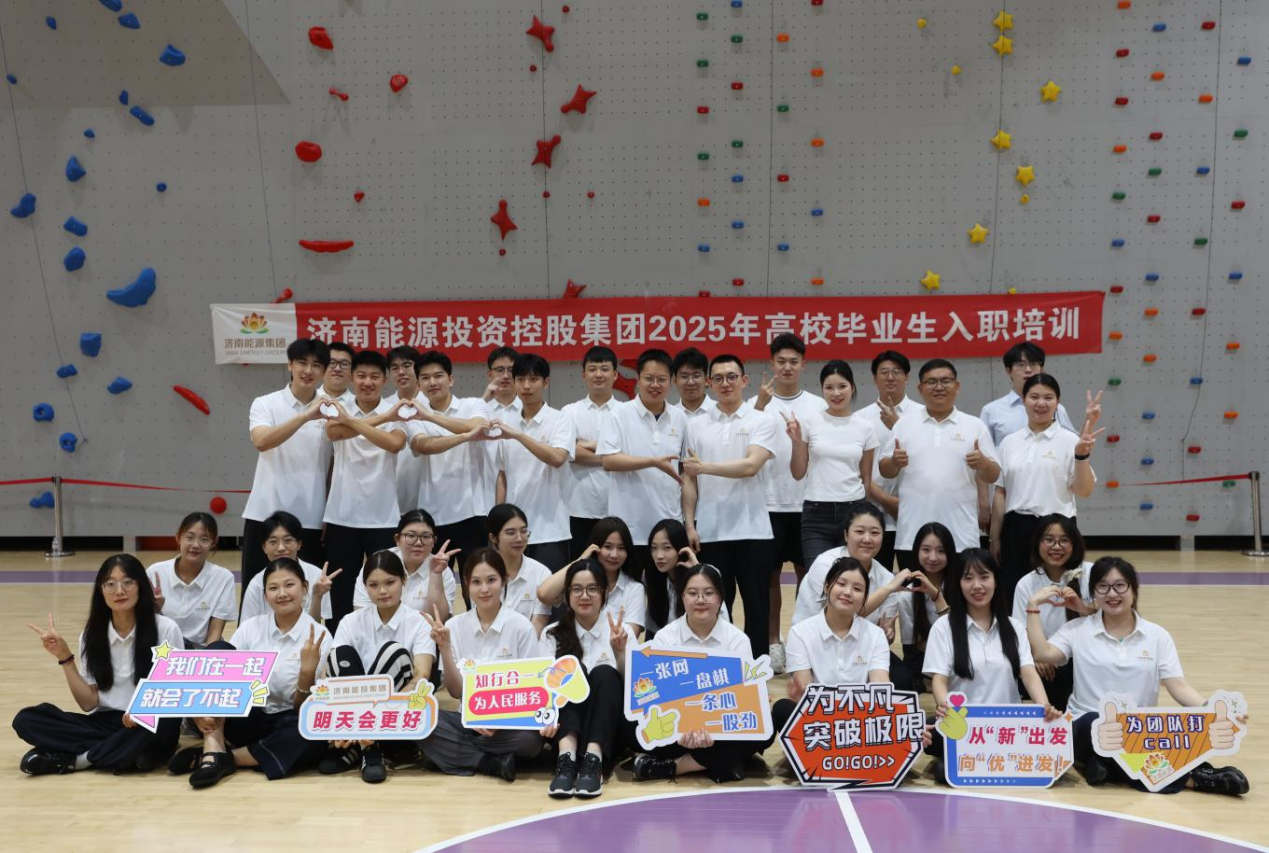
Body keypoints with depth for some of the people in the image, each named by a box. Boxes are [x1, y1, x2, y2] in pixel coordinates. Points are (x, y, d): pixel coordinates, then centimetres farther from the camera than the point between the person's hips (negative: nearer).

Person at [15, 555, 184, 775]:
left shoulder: (165, 629, -5)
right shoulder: (92, 635, 7)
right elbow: (89, 703, 3)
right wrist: (64, 656, -4)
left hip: (149, 727, -3)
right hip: (106, 724, 3)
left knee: (165, 721, -38)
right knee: (26, 719, -16)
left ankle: (73, 758, -18)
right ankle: (127, 753, -24)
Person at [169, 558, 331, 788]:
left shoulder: (319, 637, -7)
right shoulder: (251, 627, 1)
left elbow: (304, 710, -9)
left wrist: (307, 671, -28)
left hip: (283, 725, -2)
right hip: (244, 719, 2)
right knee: (220, 649, -18)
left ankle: (226, 757, -22)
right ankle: (213, 750, -27)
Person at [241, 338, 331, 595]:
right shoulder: (265, 404, 0)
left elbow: (336, 468, 10)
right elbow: (261, 442, -21)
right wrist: (305, 417, -32)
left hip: (310, 520, 2)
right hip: (265, 516, -2)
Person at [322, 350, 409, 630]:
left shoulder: (396, 412, -1)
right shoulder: (341, 411, 3)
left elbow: (395, 443, -22)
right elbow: (333, 432, -21)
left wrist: (352, 421, -30)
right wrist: (384, 417, -30)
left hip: (382, 517, -1)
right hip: (342, 516, 1)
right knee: (340, 593, 9)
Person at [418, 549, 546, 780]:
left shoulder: (522, 626, -4)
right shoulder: (455, 626, 2)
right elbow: (455, 691, 1)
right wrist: (444, 648, -13)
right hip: (468, 718, 2)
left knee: (530, 738, -36)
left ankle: (455, 752, -13)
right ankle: (493, 763, -18)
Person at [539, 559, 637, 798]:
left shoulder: (622, 631, 5)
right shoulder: (553, 634, 6)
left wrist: (620, 652, -18)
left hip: (609, 730, 0)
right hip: (566, 728, 0)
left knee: (604, 674, -27)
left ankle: (594, 761, -43)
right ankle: (566, 758, -44)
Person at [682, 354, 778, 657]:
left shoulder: (762, 421, 0)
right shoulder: (696, 426, 9)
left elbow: (750, 466, -15)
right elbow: (689, 479, 8)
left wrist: (705, 467, -15)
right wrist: (689, 524, 1)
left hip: (751, 529, -2)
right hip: (710, 531, 2)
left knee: (756, 606, 5)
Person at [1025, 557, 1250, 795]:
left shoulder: (1157, 636, 7)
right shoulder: (1078, 630, 5)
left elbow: (1178, 687, 0)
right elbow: (1042, 654, -10)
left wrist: (1213, 710, -18)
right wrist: (1034, 605, -8)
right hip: (1089, 731, 0)